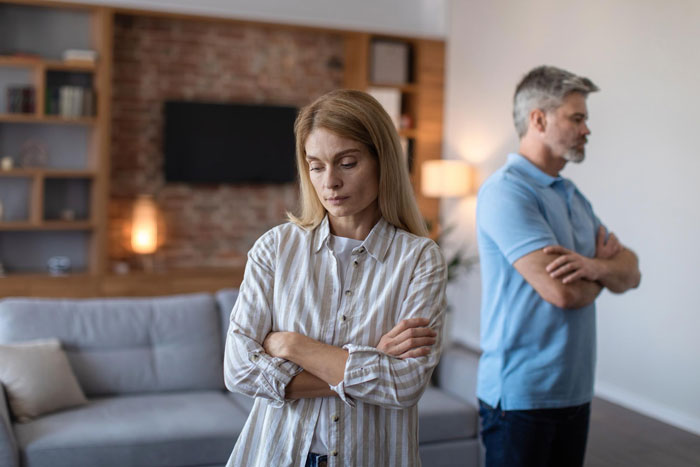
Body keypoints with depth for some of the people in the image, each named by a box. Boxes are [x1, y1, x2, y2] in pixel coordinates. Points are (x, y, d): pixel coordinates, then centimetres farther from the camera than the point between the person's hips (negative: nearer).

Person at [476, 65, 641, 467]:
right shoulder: (507, 192, -16)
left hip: (575, 390, 8)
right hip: (521, 394, -8)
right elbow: (562, 290, -24)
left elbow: (631, 274, 7)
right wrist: (605, 265, -1)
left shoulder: (573, 196, 14)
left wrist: (594, 265, -17)